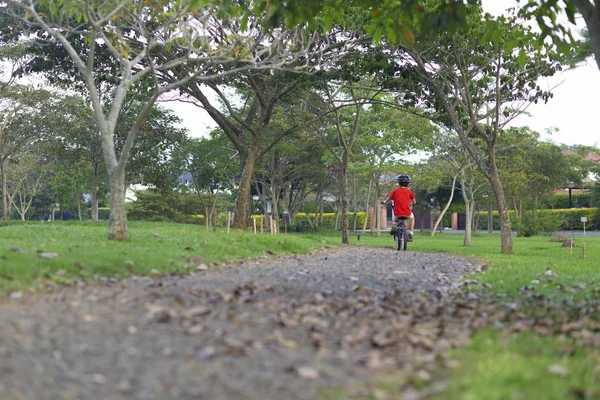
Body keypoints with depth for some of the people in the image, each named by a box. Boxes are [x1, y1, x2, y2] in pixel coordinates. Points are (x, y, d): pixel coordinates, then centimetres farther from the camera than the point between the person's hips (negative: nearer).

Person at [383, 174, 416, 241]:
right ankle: (410, 233, 24)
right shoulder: (409, 191, 4)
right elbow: (414, 201, 12)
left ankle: (394, 225, 5)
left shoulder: (395, 191, 2)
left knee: (395, 219, 37)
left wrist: (384, 202, 23)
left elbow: (388, 198, 1)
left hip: (397, 213, 1)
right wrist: (412, 203, 35)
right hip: (407, 213, -1)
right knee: (412, 217, 34)